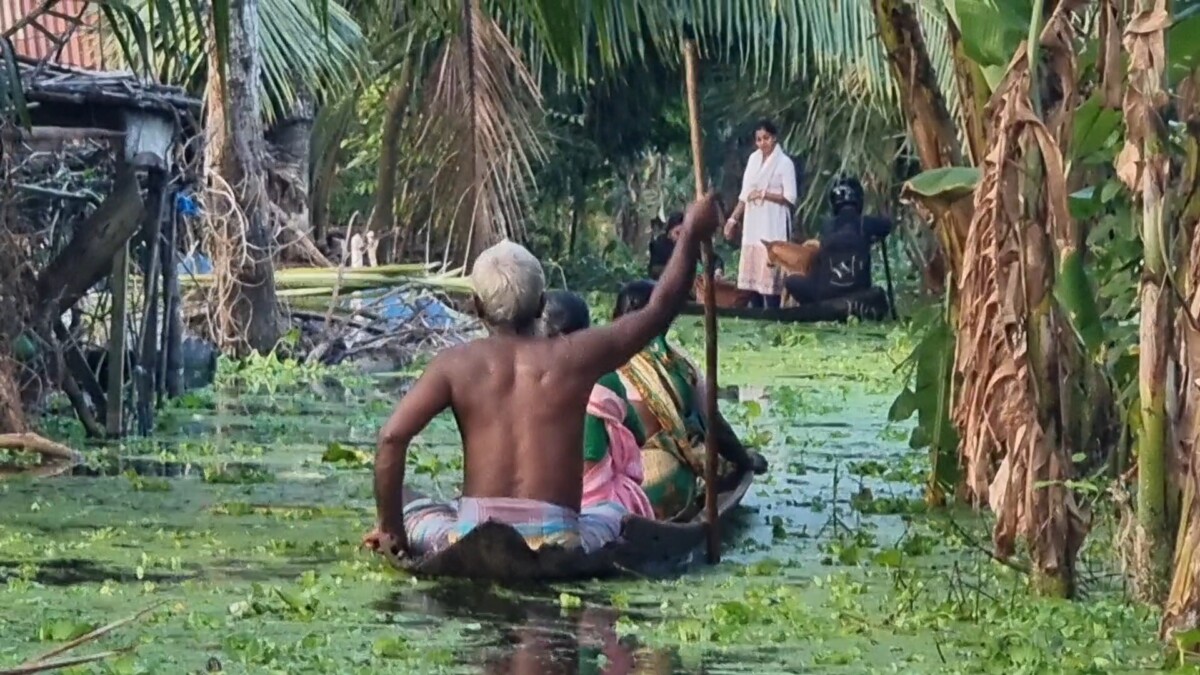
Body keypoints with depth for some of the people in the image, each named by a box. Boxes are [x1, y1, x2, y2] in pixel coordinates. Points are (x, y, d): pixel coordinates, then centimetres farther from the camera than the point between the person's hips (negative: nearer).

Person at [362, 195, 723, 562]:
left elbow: (392, 436, -10)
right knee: (613, 512, 34)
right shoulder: (574, 357, 1)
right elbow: (659, 310, 13)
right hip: (557, 548, 1)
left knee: (406, 506, 29)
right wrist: (691, 234, 25)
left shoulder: (456, 364, 0)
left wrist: (390, 529, 0)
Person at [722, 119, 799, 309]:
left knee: (769, 270, -10)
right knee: (751, 269, 5)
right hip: (753, 223, 6)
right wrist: (733, 218, 12)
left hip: (772, 225, -6)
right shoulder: (753, 159, 12)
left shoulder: (784, 163, -6)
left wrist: (764, 194, -12)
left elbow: (790, 198, -10)